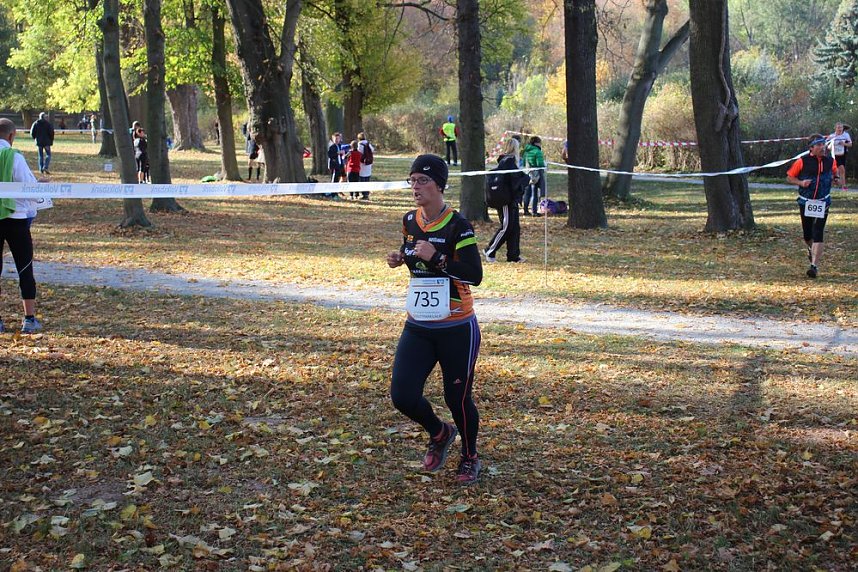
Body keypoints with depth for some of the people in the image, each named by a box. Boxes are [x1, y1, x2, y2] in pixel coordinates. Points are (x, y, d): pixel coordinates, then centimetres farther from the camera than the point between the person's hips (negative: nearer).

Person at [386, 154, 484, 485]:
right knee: (402, 397, -5)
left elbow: (475, 275, -19)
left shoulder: (457, 226, -14)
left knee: (458, 398, 6)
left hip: (456, 330, -5)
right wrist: (401, 259, 3)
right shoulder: (409, 221, 5)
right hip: (418, 328, 5)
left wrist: (436, 258, -28)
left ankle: (470, 459, 33)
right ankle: (439, 434, 27)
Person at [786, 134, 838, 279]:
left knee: (818, 234, -11)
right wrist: (801, 183, -19)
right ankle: (811, 249, 45)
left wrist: (834, 179, -2)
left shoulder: (830, 161, 1)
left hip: (823, 203, 0)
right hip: (805, 202, 0)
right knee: (807, 235, 9)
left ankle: (815, 266, -13)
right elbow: (789, 177, 0)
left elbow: (834, 173, 21)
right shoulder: (802, 161, -8)